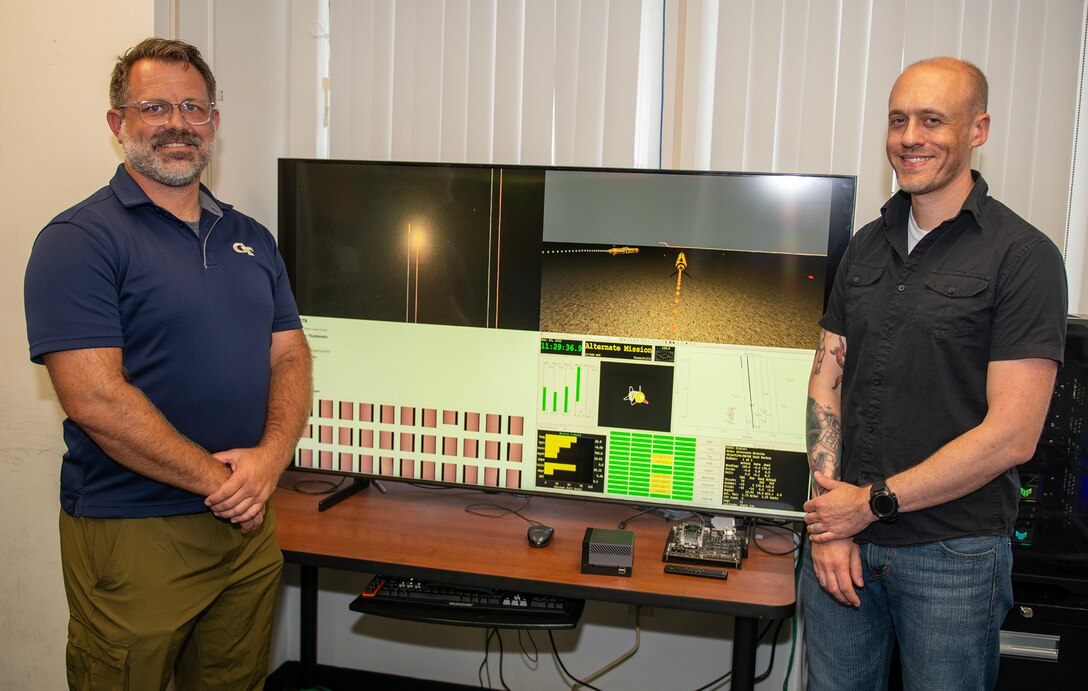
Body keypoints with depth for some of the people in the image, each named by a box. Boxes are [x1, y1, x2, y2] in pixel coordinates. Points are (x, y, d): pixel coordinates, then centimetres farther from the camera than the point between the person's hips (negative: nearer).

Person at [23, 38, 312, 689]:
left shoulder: (252, 238, 11)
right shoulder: (79, 240, -10)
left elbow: (291, 357, 8)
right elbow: (94, 399, -19)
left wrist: (270, 458, -11)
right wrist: (221, 481, -16)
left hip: (250, 528, 6)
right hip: (132, 536, -5)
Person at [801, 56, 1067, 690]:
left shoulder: (1023, 256, -10)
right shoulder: (867, 246, 8)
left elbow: (1011, 436, -15)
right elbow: (827, 380, 6)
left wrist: (873, 502, -12)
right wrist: (829, 522, -4)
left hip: (954, 558, -4)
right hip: (845, 546, 5)